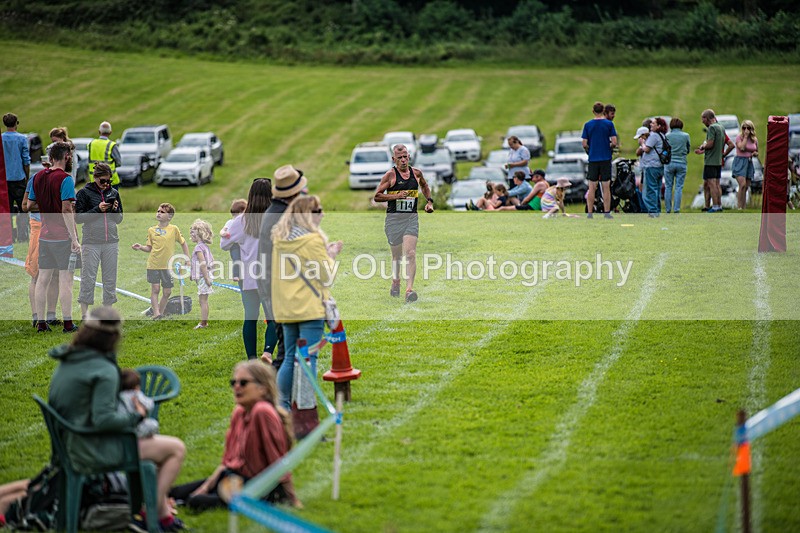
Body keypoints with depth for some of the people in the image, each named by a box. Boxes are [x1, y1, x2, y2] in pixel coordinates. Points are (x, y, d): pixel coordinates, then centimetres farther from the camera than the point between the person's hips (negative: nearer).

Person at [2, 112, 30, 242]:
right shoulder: (22, 139, -5)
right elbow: (26, 160, -3)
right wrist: (27, 177, 7)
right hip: (19, 177, -2)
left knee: (7, 208, 7)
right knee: (22, 208, 5)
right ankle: (22, 235, 0)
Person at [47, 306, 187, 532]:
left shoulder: (65, 363, 6)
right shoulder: (105, 371, -21)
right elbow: (104, 419, -28)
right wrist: (136, 416, -12)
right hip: (95, 452, -10)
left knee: (156, 443, 29)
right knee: (176, 449, -2)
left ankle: (164, 515, 28)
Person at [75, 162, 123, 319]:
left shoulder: (113, 193, 12)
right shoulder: (84, 193, -1)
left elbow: (119, 219, 16)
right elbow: (78, 217, -4)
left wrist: (115, 210, -5)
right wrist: (98, 209, -14)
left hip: (111, 242, 4)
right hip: (91, 242, -4)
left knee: (110, 279, 6)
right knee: (88, 278, -3)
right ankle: (84, 314, 2)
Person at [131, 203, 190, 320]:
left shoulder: (173, 229, -1)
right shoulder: (151, 230, 4)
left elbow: (183, 243, 9)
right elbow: (149, 248, 10)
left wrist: (187, 259, 5)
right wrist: (140, 247, -9)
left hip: (168, 265, 0)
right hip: (153, 265, 0)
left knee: (167, 292, 3)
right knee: (155, 289, -6)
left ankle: (160, 313, 17)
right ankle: (156, 314, -4)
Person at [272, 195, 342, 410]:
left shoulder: (279, 239, 8)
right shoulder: (312, 240, -13)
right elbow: (326, 276, -9)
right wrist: (331, 256, 7)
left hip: (286, 308, 7)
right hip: (310, 308, -7)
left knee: (289, 357, 15)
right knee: (308, 358, -4)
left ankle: (284, 405, 15)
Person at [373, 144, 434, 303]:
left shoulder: (416, 173, 8)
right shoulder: (390, 175, -5)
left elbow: (425, 186, 30)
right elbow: (377, 196, -7)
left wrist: (429, 201, 17)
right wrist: (397, 196, -17)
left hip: (411, 218, 2)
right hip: (394, 218, -2)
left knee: (410, 254, -14)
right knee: (397, 255, 9)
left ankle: (409, 289, -22)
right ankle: (395, 281, 36)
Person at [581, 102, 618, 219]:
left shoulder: (588, 125, 0)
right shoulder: (609, 124, -3)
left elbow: (584, 144, -3)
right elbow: (614, 142, -8)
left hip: (593, 159, 1)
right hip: (606, 159, -1)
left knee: (592, 188, 4)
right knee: (606, 187, 3)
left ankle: (590, 213, 3)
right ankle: (607, 213, 3)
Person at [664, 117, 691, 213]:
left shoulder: (667, 136, -2)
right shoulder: (686, 136, 0)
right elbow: (688, 149, 10)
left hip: (669, 163, 0)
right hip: (681, 163, 0)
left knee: (668, 187, 6)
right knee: (679, 187, 3)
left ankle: (668, 209, 6)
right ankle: (676, 209, -2)